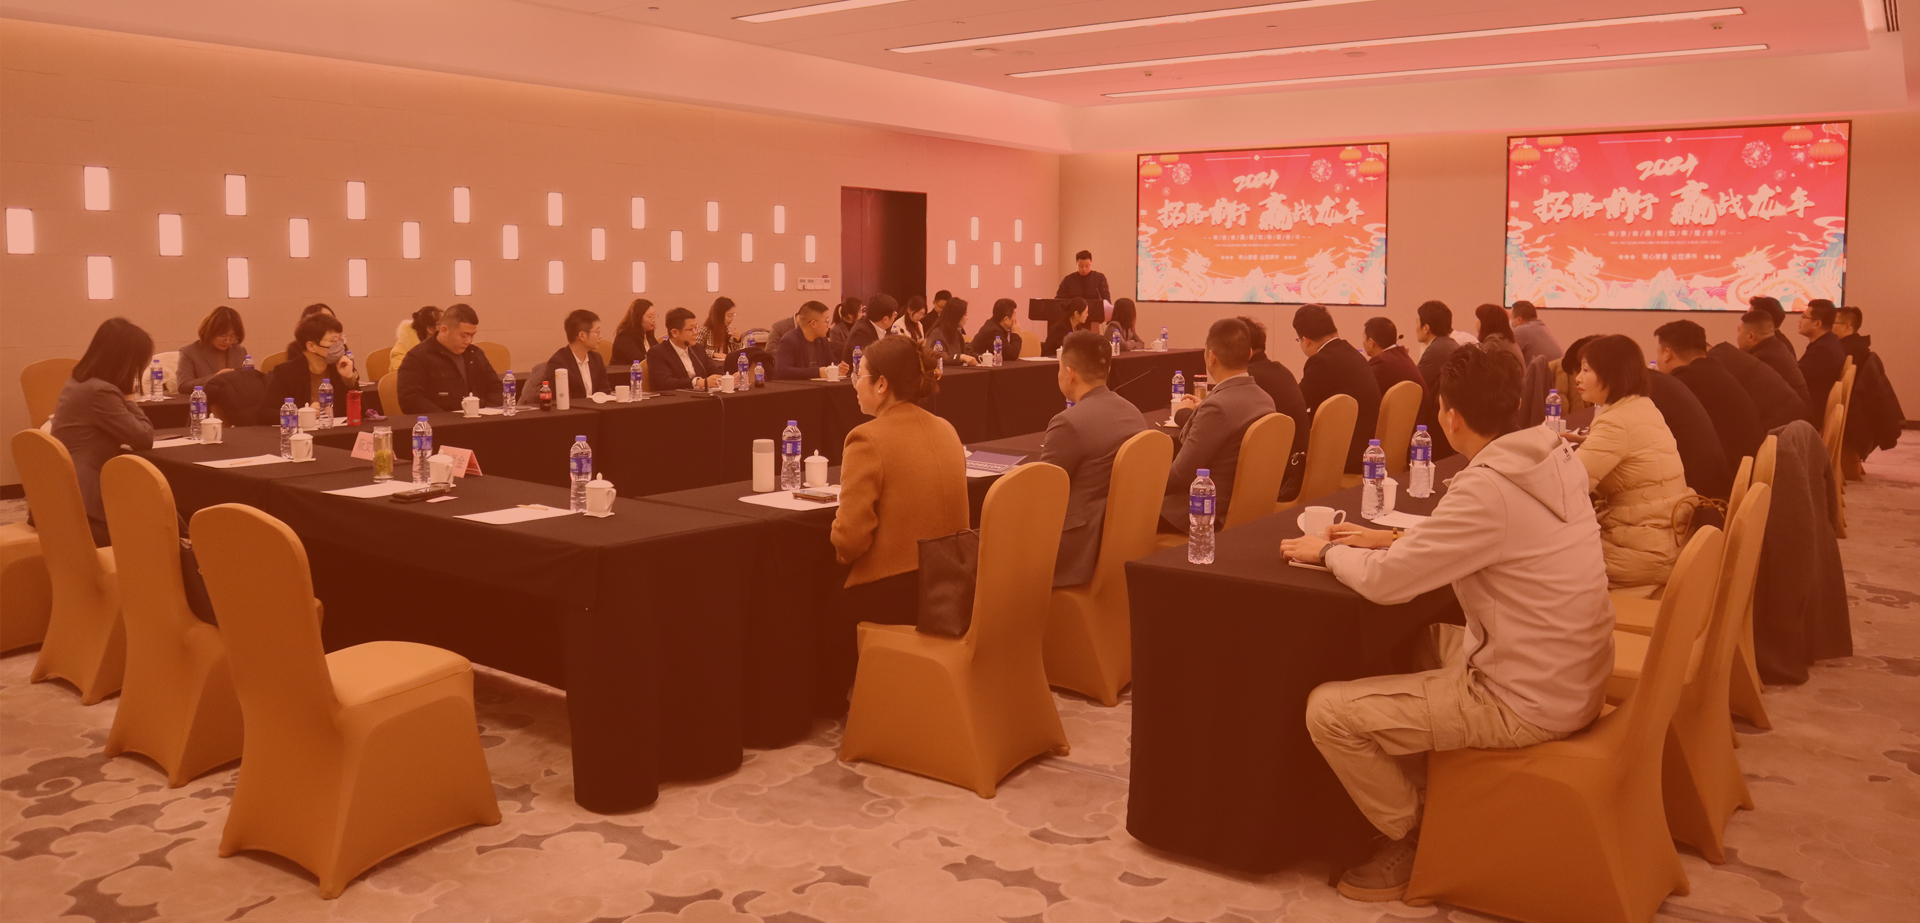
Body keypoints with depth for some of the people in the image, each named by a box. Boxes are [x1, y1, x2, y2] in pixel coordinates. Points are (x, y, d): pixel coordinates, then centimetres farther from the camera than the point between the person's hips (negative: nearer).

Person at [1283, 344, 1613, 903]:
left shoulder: (1487, 488, -26)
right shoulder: (1557, 460, 1)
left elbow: (1382, 582, -21)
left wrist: (1329, 551, -1)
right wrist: (1395, 538, 11)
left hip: (1526, 704, -9)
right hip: (1575, 680, 9)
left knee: (1327, 711, -9)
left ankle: (1411, 839, 11)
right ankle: (1422, 792, 35)